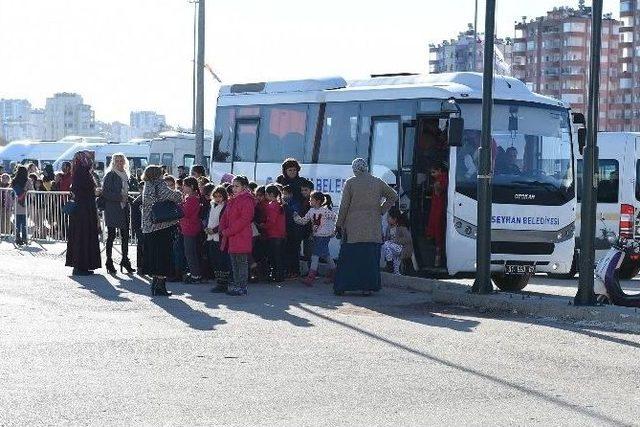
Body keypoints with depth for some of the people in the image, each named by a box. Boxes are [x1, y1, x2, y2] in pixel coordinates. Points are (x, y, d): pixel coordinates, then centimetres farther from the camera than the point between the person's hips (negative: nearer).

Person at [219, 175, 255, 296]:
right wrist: (223, 229, 1)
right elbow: (225, 217, 21)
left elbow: (244, 220, -18)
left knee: (242, 263, -4)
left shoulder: (247, 200, -11)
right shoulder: (232, 201, 17)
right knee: (234, 263, 13)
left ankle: (242, 287, -1)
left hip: (242, 237, -9)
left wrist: (228, 231, -18)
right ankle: (236, 285, 20)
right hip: (231, 238, 9)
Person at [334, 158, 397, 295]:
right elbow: (393, 196, 12)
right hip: (373, 229, 2)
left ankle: (341, 287, 2)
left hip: (353, 228, -2)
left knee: (348, 257, 1)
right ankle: (368, 287, 3)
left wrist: (339, 224, 4)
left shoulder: (350, 183, -3)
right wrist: (381, 211, 12)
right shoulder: (378, 182, 5)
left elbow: (344, 205, -2)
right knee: (370, 257, 5)